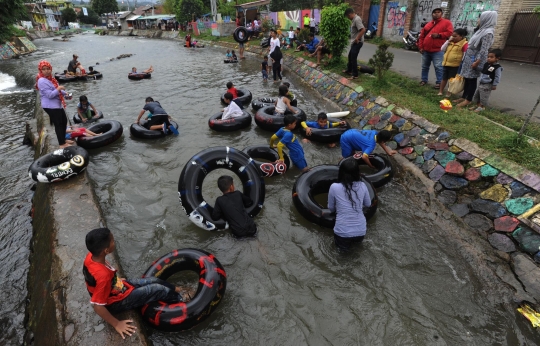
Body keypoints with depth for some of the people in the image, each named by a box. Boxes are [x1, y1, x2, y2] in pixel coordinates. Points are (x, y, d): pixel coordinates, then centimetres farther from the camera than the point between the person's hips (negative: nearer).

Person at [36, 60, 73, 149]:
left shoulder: (50, 78, 12)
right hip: (50, 106, -10)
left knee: (64, 120, 18)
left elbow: (57, 90, 19)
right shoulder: (42, 81, -18)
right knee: (58, 124, -8)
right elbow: (50, 95, -24)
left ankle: (63, 139, 32)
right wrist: (58, 89, -22)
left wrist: (65, 94, 4)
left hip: (57, 104, 10)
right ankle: (62, 144, -2)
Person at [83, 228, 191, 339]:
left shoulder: (91, 256, -16)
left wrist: (115, 280, 17)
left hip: (115, 289, 8)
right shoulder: (102, 275, -40)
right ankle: (179, 298, 24)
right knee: (157, 289, -2)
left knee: (154, 281, 10)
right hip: (116, 302, -8)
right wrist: (116, 324, -20)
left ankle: (174, 290, 35)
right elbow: (97, 306, -30)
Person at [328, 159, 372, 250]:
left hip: (342, 232, -1)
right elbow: (368, 204, 15)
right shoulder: (362, 185, -2)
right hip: (361, 231, 1)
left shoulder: (334, 187, -9)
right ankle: (356, 238, 18)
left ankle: (344, 242, 11)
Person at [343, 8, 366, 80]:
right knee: (350, 56, 19)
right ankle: (349, 70, 34)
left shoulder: (357, 19, -19)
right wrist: (355, 39, 11)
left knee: (353, 58, -8)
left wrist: (357, 39, -21)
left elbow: (363, 30, -27)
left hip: (357, 42, -10)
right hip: (354, 42, 10)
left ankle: (355, 75, -2)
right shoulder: (354, 19, 12)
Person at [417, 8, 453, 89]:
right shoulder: (428, 24, 17)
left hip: (438, 50, -5)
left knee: (438, 67, -7)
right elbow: (421, 36, 16)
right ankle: (424, 80, 25)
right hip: (426, 50, 5)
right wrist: (420, 47, 5)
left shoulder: (446, 22, 5)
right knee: (425, 66, 12)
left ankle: (439, 83, -3)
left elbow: (450, 33, -6)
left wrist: (439, 35, -17)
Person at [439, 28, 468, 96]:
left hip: (454, 65, -5)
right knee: (444, 78, 11)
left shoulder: (464, 44, -9)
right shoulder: (450, 42, 11)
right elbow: (442, 49, 6)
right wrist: (448, 41, -1)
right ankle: (440, 91, 19)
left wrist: (462, 64, -18)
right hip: (445, 63, 6)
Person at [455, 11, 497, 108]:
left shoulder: (488, 33, -15)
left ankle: (468, 100, 2)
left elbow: (484, 50, -20)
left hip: (475, 60, -9)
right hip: (470, 58, 9)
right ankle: (463, 97, 20)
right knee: (467, 79, 12)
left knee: (472, 80, -3)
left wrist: (477, 62, -23)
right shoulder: (482, 30, 14)